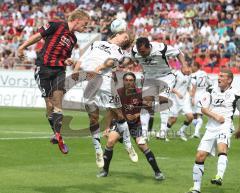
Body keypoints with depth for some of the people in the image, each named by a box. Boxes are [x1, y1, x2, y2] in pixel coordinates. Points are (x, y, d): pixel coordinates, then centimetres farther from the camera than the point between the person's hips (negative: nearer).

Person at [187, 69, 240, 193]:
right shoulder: (212, 91, 11)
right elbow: (203, 108, 4)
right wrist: (215, 115, -12)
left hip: (225, 127, -4)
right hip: (211, 128, 4)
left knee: (222, 148, -33)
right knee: (200, 156, -1)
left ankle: (219, 177, -49)